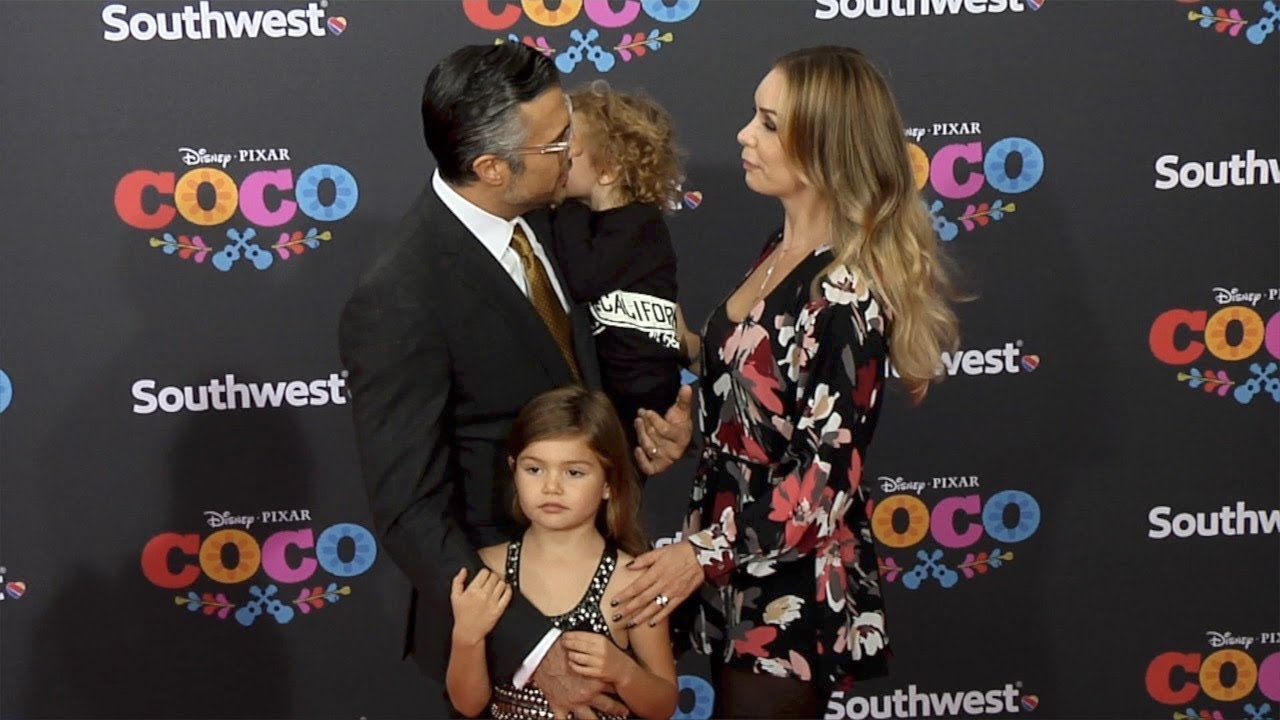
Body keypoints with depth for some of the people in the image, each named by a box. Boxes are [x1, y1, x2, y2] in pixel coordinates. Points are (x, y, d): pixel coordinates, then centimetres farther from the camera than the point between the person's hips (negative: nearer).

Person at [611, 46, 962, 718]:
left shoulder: (846, 291, -21)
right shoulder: (781, 251, 4)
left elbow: (826, 480, -23)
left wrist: (702, 554, -24)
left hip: (792, 589, -8)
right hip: (742, 570, 8)